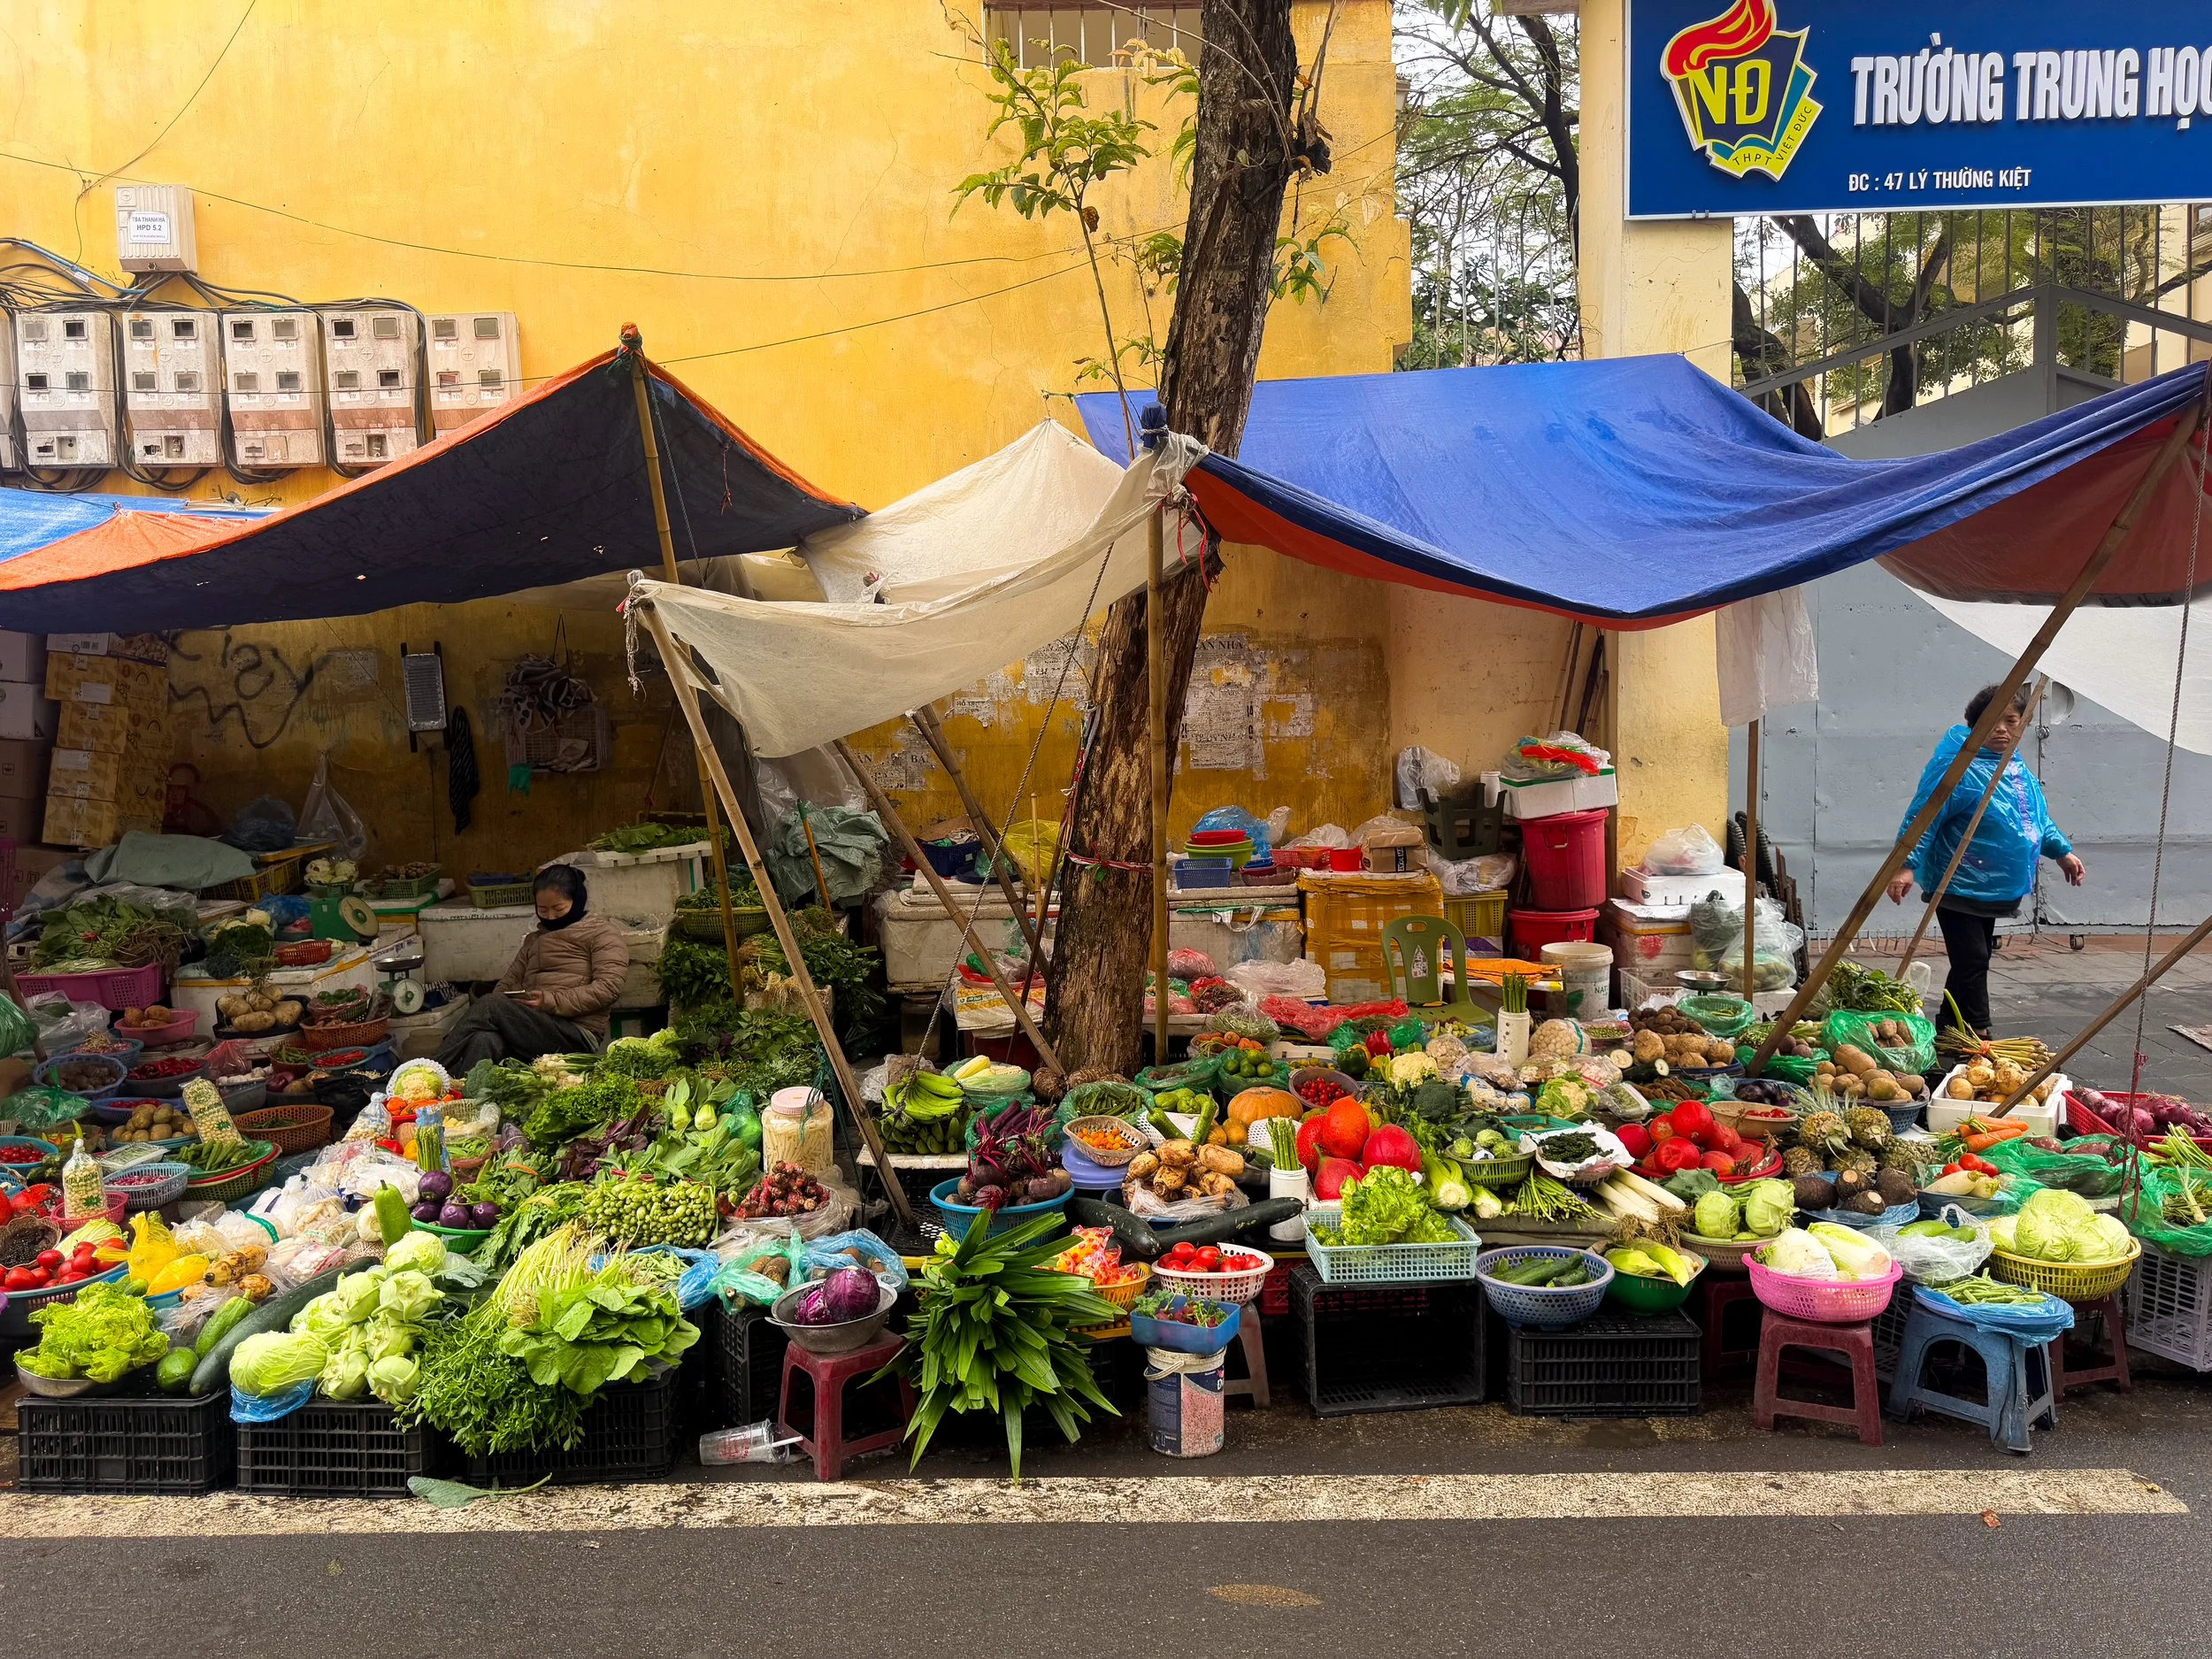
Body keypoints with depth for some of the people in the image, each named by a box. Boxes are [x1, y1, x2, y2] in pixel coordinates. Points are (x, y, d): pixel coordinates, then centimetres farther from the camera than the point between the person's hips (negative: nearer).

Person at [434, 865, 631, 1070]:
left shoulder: (602, 933, 10)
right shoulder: (534, 941, 32)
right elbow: (509, 981, 19)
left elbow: (608, 987, -6)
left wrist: (552, 1002, -15)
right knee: (485, 1041, -33)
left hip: (577, 1035, -5)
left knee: (489, 1006, -26)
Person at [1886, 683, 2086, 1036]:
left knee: (1975, 963, 14)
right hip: (1958, 888, -9)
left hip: (1995, 889, 9)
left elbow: (2038, 819, 27)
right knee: (1972, 962, -10)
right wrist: (1907, 865, -29)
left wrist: (2062, 852, 23)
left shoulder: (2018, 769, 12)